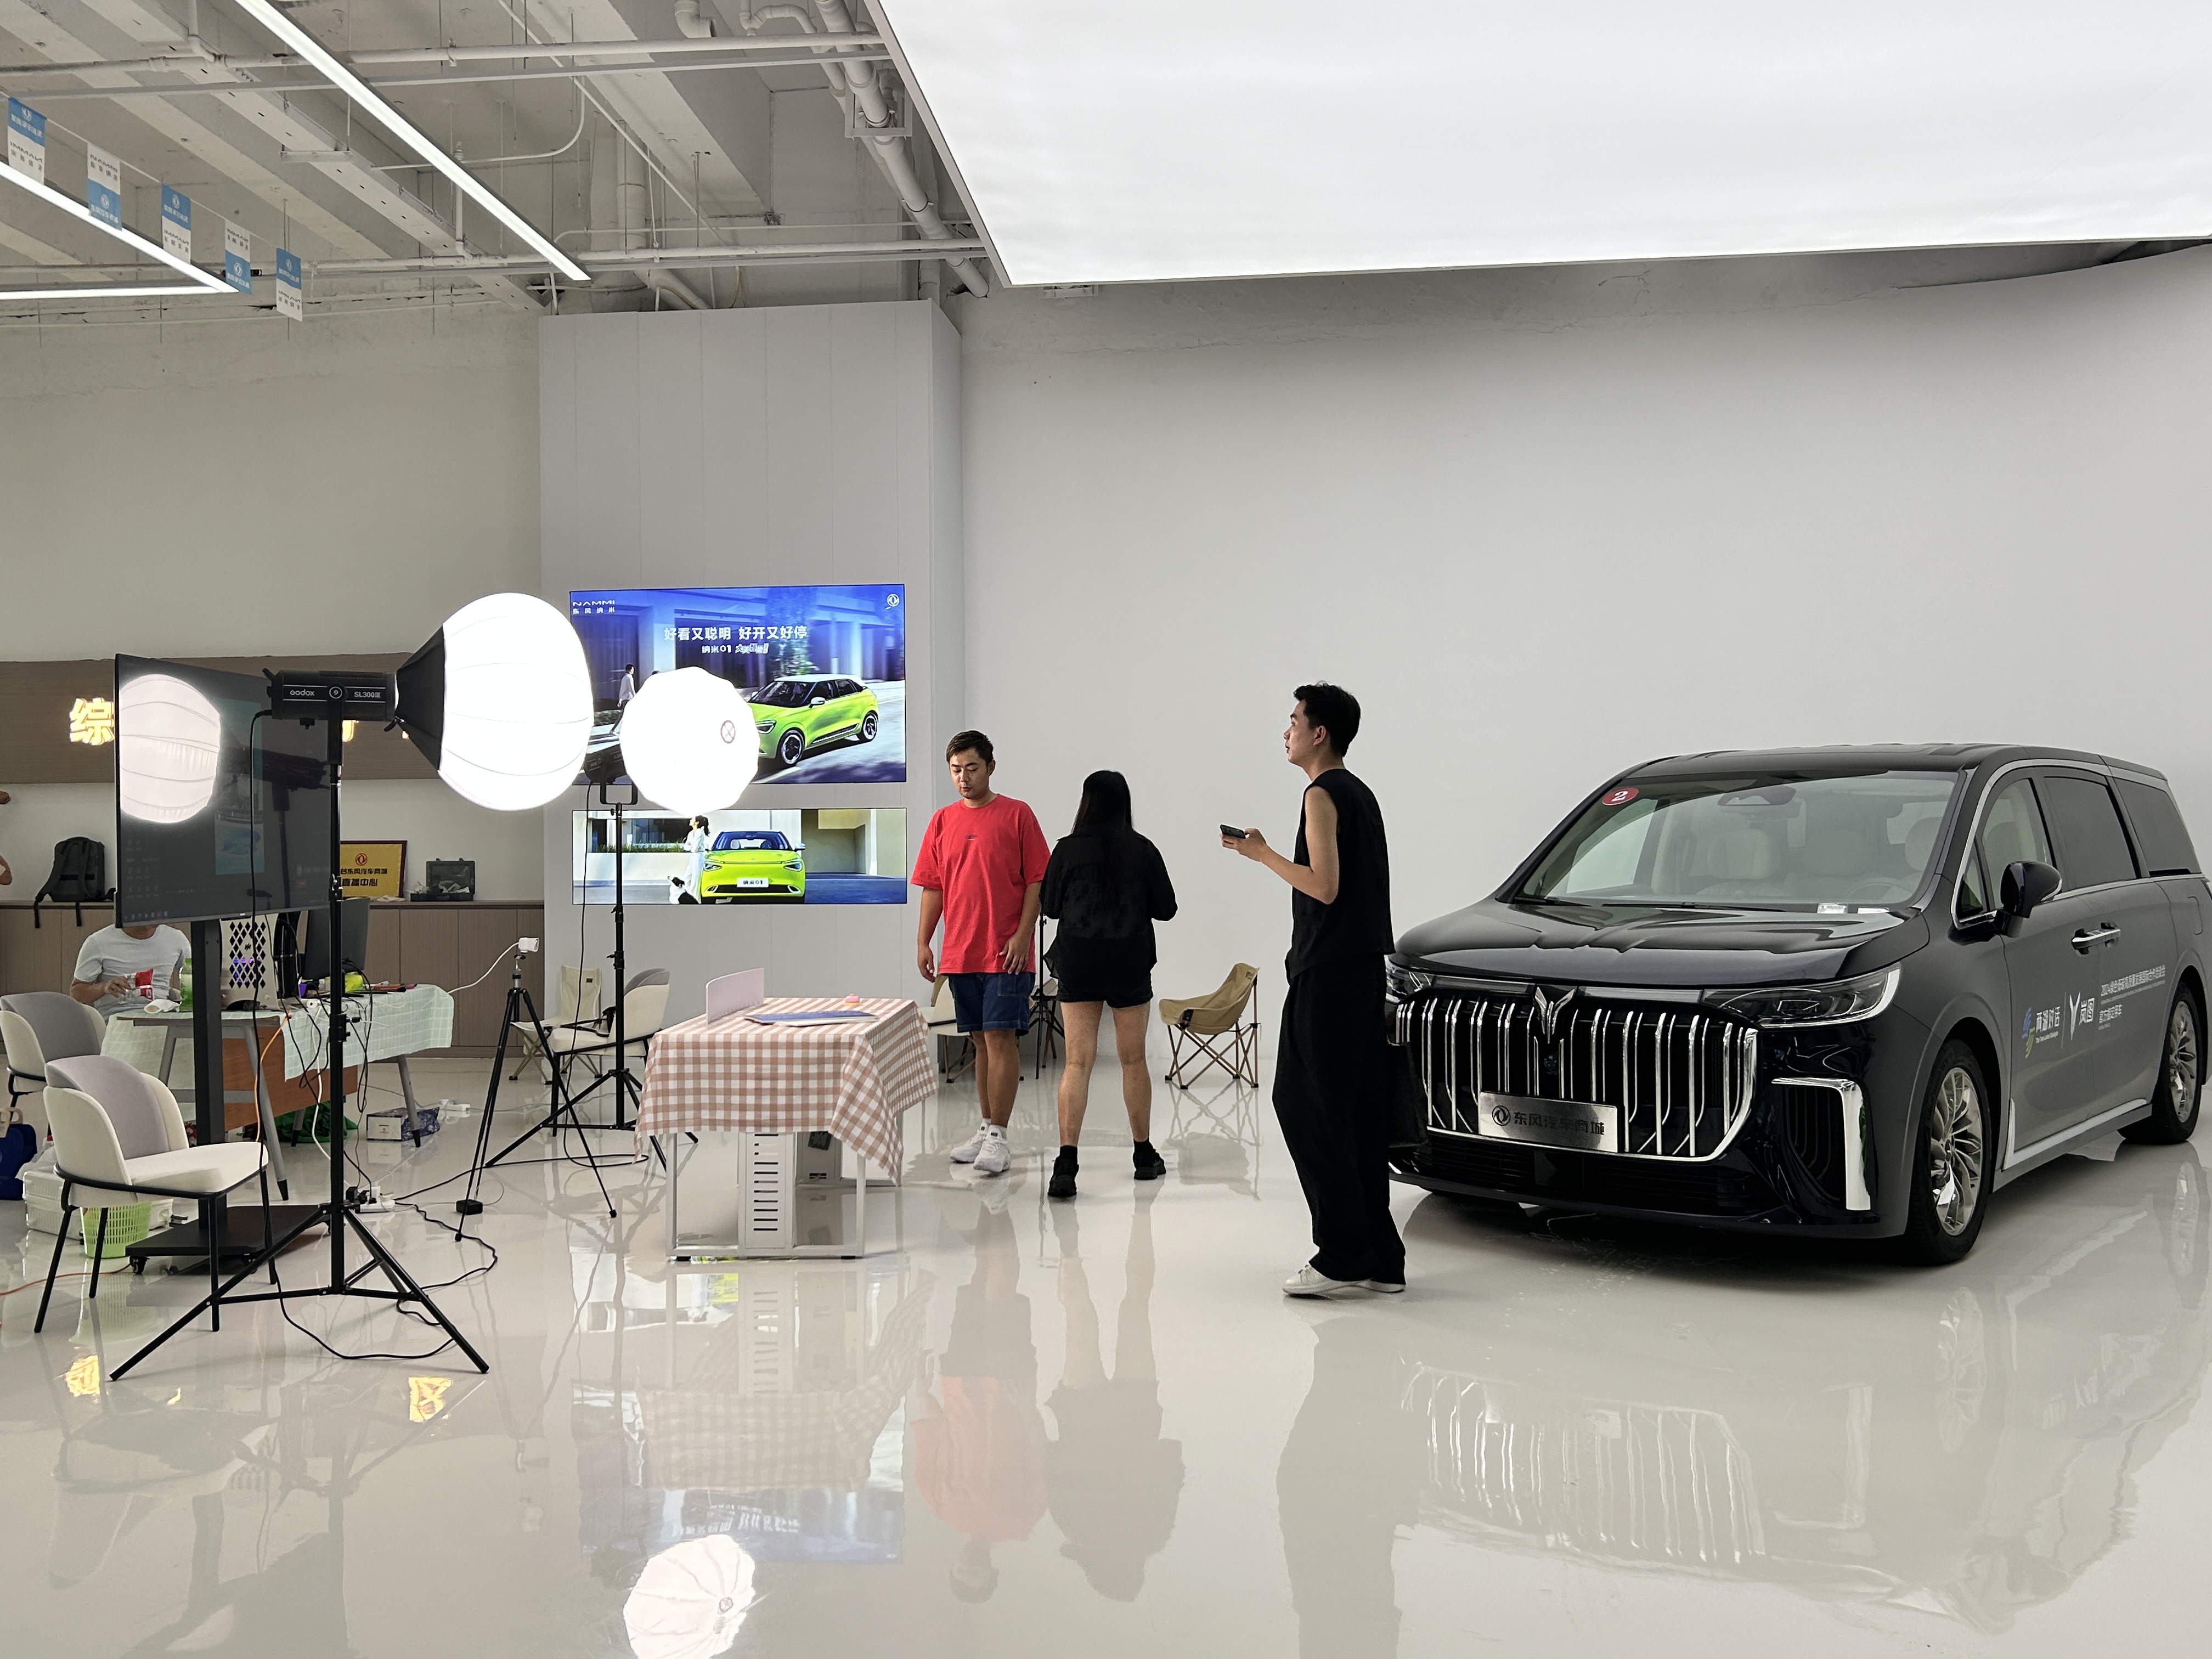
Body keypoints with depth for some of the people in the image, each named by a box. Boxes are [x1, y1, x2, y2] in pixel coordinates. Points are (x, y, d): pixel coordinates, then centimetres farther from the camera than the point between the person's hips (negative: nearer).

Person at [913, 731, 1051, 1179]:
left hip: (1005, 953, -5)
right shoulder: (942, 821, 11)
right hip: (960, 953, 5)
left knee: (1000, 1038, -7)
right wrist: (923, 942, 5)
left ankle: (998, 1138, -5)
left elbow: (1037, 881, -4)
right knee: (982, 1040, 12)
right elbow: (932, 887, 12)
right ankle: (987, 1129, 19)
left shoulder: (1016, 815, -2)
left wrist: (1022, 935, -13)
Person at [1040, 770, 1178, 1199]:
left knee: (1077, 1063, -2)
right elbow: (1166, 908, 5)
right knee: (1133, 1060, 13)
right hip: (1130, 964, 1)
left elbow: (1051, 906, 6)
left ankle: (1066, 1164, -13)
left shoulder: (1068, 849, -4)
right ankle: (1144, 1156, 25)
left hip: (1078, 963, -1)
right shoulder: (1142, 849, -3)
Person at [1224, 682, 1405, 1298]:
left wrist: (1262, 854, -8)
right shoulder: (1361, 794, 19)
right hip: (1366, 970, 10)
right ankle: (1380, 1258, 12)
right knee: (1359, 1114, 10)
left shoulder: (1322, 794, -10)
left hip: (1328, 973, -10)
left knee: (1309, 1107, -7)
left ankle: (1342, 1256, -7)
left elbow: (1324, 886, -19)